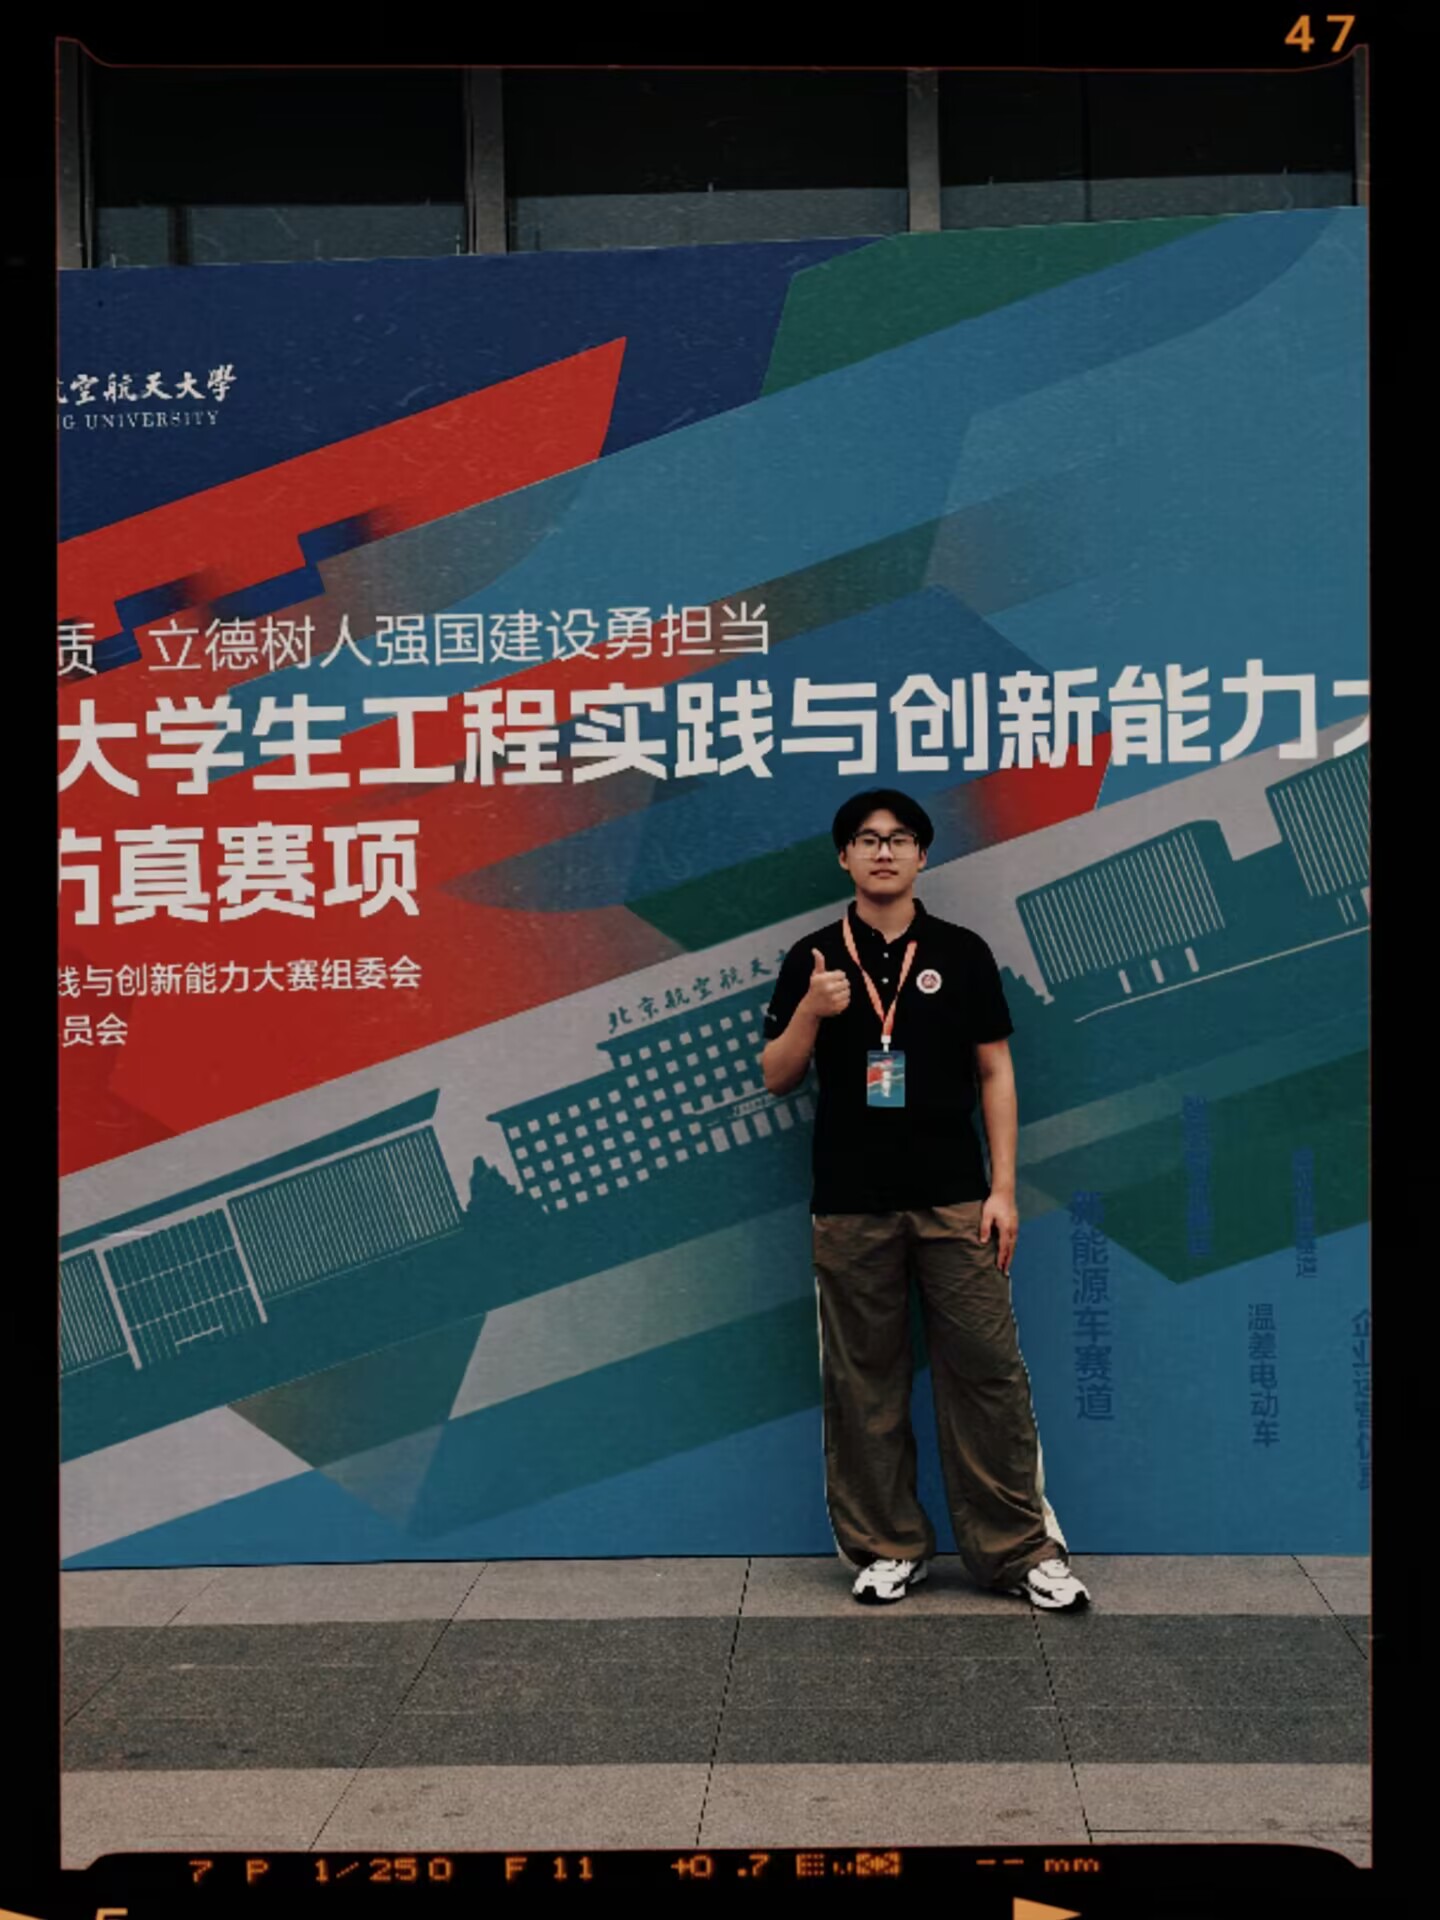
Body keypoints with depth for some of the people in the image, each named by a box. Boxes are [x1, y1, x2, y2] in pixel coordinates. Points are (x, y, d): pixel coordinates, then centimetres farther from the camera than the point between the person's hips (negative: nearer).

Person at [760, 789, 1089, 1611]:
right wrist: (811, 1011, -14)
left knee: (988, 1371, 0)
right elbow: (777, 1078, 5)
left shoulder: (961, 952, 4)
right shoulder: (813, 958, 5)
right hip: (851, 1206, 1)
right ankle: (887, 1548, 18)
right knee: (864, 1382, 6)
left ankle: (1021, 1550, 10)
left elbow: (995, 1073, 4)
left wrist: (1004, 1188, -3)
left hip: (954, 1200, -1)